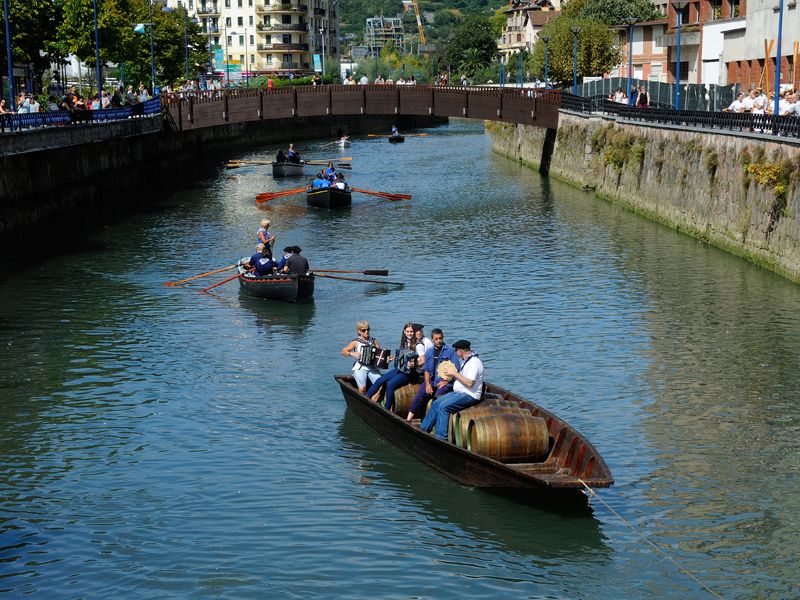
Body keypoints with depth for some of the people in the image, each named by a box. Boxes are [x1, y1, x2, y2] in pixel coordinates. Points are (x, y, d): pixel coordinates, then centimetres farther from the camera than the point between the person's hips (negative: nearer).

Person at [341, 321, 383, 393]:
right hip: (360, 368, -3)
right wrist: (352, 354, -10)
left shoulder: (373, 341, 14)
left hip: (372, 368, 3)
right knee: (362, 388, -28)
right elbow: (343, 351, 7)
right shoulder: (356, 342, 6)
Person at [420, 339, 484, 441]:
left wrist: (455, 374, -18)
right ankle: (423, 429, 10)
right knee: (436, 403, 4)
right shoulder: (465, 360, 15)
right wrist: (452, 374, 5)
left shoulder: (474, 362, -18)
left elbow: (469, 383, -26)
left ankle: (441, 437, -20)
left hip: (469, 395, -10)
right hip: (459, 392, 11)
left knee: (443, 407, -23)